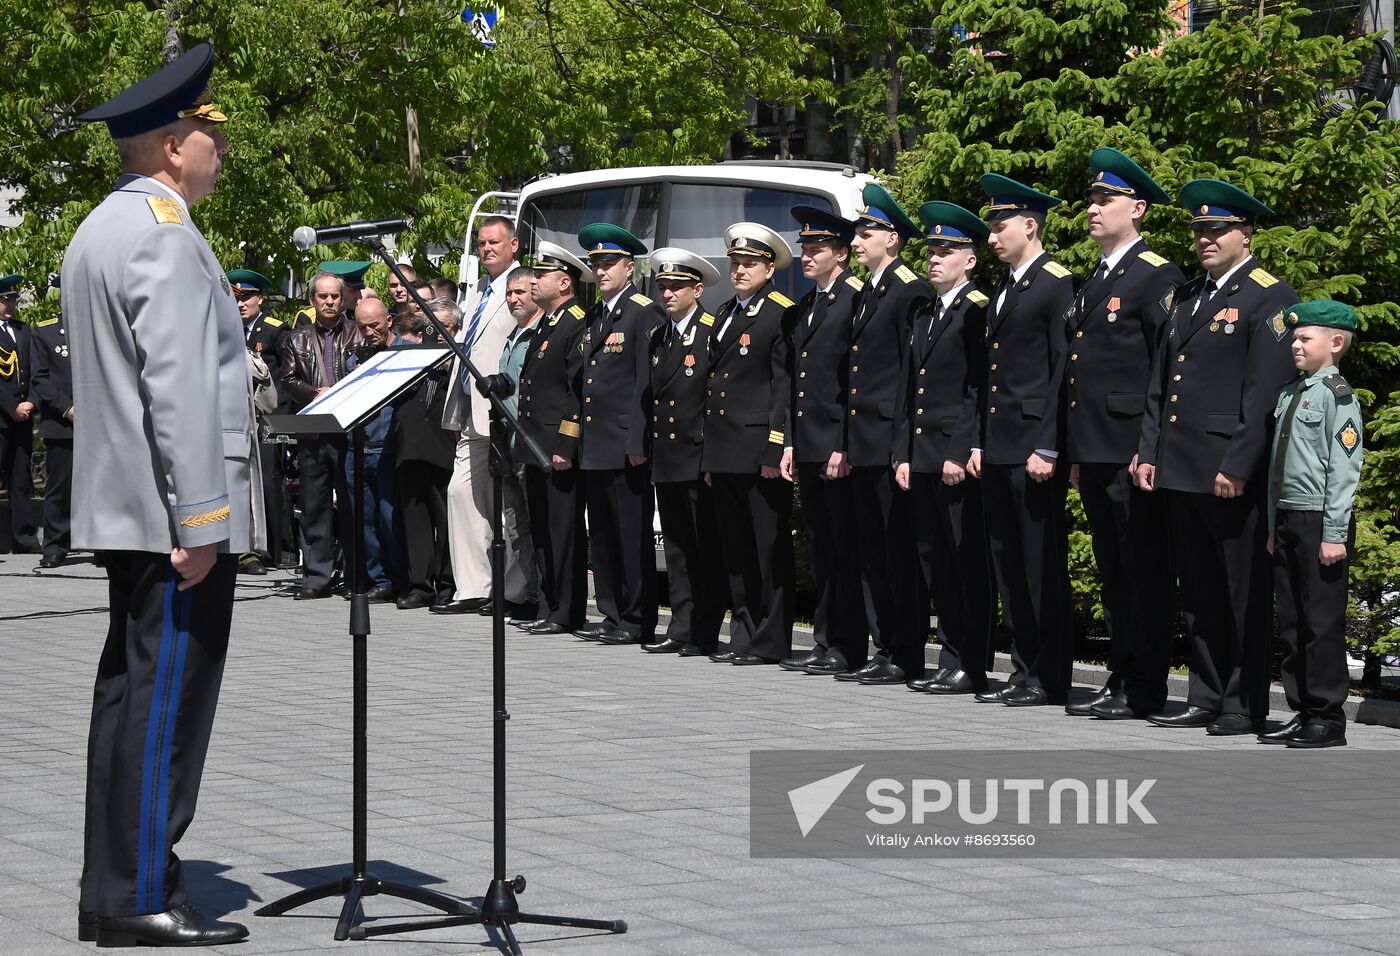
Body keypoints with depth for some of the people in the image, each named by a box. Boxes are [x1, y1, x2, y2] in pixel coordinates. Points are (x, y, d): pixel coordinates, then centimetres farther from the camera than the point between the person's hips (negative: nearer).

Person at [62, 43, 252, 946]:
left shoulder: (99, 229, 17)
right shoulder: (165, 237, -15)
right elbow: (180, 389, -21)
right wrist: (201, 521, -22)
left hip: (122, 504, 10)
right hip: (173, 509, -10)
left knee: (130, 692, 12)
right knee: (168, 695, -7)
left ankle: (111, 889, 16)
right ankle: (144, 899, -5)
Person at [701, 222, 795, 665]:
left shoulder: (782, 313, -6)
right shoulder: (725, 314, 19)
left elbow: (785, 385, -12)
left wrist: (775, 450, -17)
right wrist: (709, 454, 18)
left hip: (761, 452, -8)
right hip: (725, 453, 8)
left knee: (769, 550, -3)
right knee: (735, 550, 10)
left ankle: (771, 642, 0)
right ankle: (744, 637, 16)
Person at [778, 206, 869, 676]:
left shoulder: (856, 301, -9)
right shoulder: (803, 308, 18)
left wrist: (844, 446, -17)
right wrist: (791, 442, 14)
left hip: (839, 446, -9)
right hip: (808, 448, 9)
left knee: (846, 549, -4)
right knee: (820, 550, 11)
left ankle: (848, 649, -1)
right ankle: (825, 641, 15)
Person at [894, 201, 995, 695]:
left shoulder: (979, 311, -6)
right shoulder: (923, 316, 19)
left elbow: (981, 390, -12)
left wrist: (963, 453, -16)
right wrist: (903, 453, 13)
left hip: (959, 460, -8)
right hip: (922, 460, 9)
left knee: (969, 565, -4)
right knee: (935, 563, 10)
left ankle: (973, 668, -2)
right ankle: (951, 660, 16)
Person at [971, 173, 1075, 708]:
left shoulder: (1058, 285, -8)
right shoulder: (1002, 292, 19)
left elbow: (1065, 371, -13)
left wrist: (1048, 448, -18)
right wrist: (979, 442, 16)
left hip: (1034, 448, -9)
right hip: (998, 450, 9)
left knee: (1042, 565, -5)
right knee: (1009, 565, 10)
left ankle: (1050, 679, 0)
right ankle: (1024, 670, 16)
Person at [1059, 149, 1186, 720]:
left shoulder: (1158, 278, -7)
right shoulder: (1092, 283, 20)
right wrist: (1074, 453, 17)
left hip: (1133, 452, -9)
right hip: (1094, 453, 9)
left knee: (1144, 570, -3)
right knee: (1113, 572, 13)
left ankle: (1146, 690, 0)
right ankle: (1120, 679, 19)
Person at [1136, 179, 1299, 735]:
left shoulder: (1269, 298, -7)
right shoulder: (1187, 296, 18)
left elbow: (1266, 392, -14)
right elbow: (1161, 382, 20)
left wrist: (1239, 466, -19)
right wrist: (1149, 453, 11)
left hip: (1233, 475, -8)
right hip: (1180, 471, 8)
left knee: (1245, 595, -1)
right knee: (1198, 593, 12)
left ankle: (1245, 706, 4)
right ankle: (1207, 699, 19)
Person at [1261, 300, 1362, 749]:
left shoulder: (1337, 395, -9)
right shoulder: (1289, 393, 14)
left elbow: (1344, 468, -13)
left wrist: (1334, 534, -16)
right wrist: (1274, 525, 16)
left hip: (1319, 522, -8)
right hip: (1287, 519, 8)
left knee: (1322, 622, -4)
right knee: (1291, 622, 10)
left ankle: (1329, 719, 2)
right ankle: (1302, 712, 17)